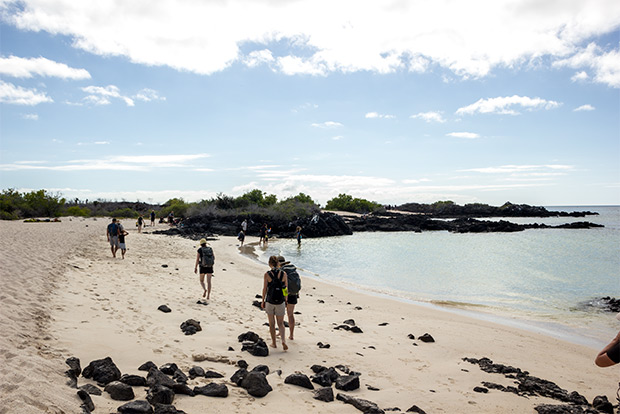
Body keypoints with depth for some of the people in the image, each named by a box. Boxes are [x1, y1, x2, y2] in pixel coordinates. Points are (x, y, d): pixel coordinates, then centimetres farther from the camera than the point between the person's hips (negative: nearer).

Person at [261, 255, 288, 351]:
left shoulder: (267, 274, -10)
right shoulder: (283, 274, -5)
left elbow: (265, 289, -6)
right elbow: (286, 289, 1)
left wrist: (263, 301, 6)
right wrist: (286, 300, 14)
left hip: (270, 301, -1)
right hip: (280, 301, 1)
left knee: (271, 324, 15)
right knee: (281, 324, 11)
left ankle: (274, 343, 23)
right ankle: (283, 340, -9)